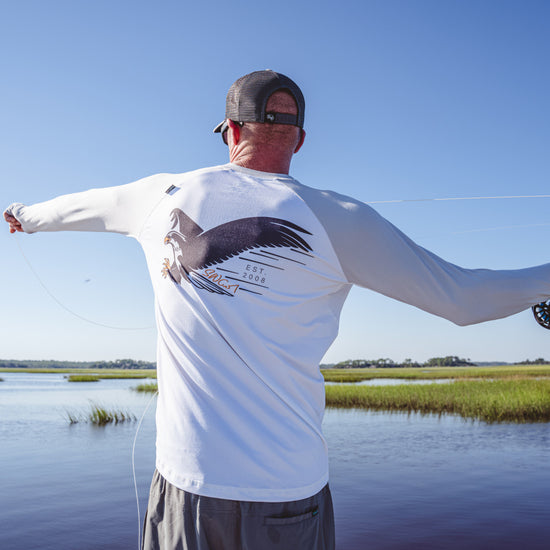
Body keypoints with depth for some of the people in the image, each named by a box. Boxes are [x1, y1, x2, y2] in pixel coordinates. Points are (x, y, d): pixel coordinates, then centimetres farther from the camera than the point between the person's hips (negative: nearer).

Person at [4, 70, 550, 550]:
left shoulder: (165, 194, 2)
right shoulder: (336, 218, -6)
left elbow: (81, 205, 24)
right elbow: (462, 298, -1)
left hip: (183, 480, 2)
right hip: (288, 492, -1)